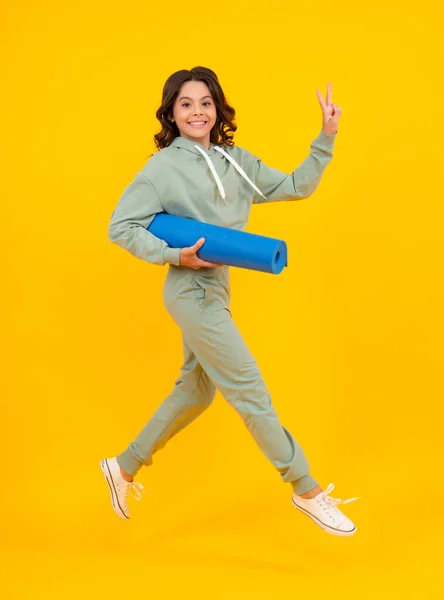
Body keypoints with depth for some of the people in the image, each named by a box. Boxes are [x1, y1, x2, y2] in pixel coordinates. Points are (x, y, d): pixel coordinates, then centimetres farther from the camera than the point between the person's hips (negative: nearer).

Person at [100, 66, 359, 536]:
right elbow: (121, 226, -9)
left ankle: (125, 467, 33)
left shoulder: (237, 161, 8)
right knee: (250, 392, -2)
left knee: (196, 390, 17)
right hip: (193, 290, -8)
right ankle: (306, 490, 10)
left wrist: (325, 137, 0)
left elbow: (296, 186, 9)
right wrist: (174, 255, -19)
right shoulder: (163, 166, -10)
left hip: (214, 290, 8)